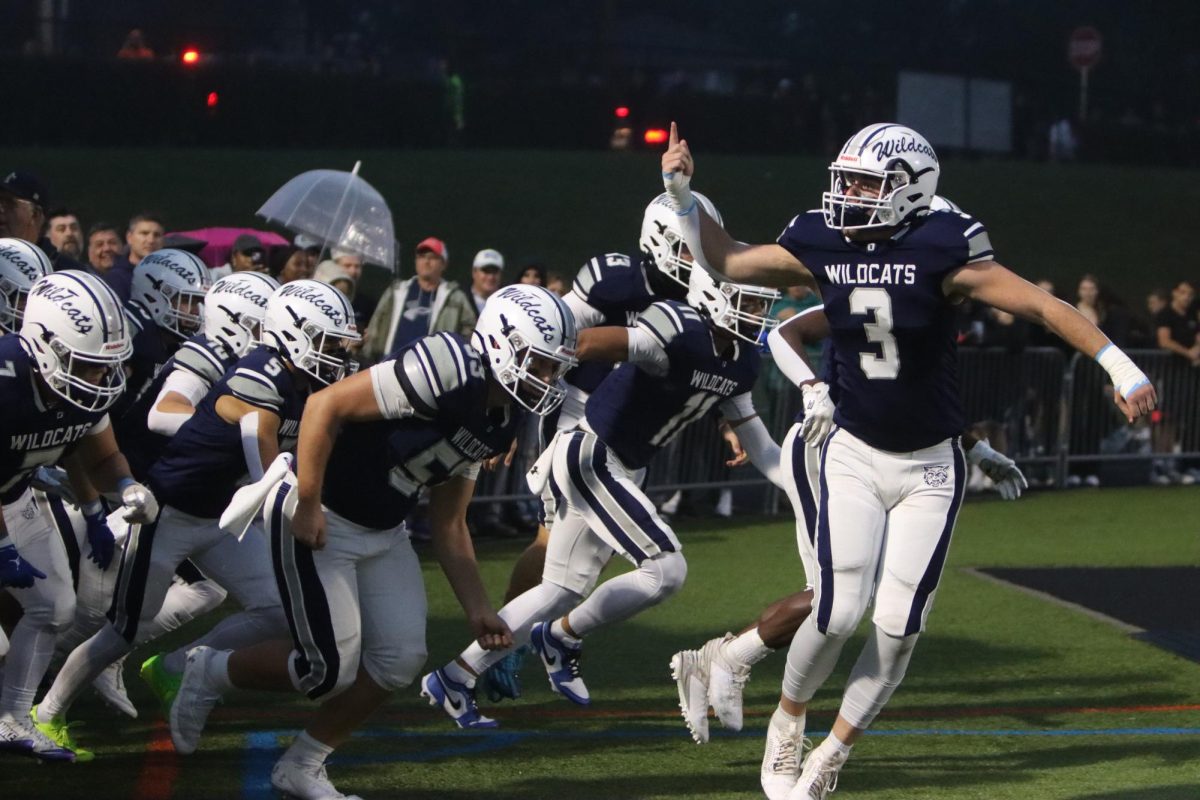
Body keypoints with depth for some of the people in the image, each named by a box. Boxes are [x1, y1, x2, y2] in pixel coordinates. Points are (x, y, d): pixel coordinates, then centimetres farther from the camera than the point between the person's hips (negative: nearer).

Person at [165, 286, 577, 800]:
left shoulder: (499, 424, 4)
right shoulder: (448, 371, -25)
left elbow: (449, 526, 13)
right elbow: (326, 406, -25)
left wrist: (477, 608, 7)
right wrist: (308, 506, -23)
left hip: (382, 533, 9)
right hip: (317, 521, -9)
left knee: (399, 662, 1)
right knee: (330, 670, -7)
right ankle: (212, 674, 19)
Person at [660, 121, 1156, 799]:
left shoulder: (941, 249, -18)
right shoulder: (822, 247, -6)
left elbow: (1040, 305, -16)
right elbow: (724, 260, 8)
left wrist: (1119, 366, -22)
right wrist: (682, 194, -3)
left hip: (930, 469, -2)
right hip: (855, 457, 2)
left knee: (900, 626, -3)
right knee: (840, 612, -9)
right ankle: (787, 723, 19)